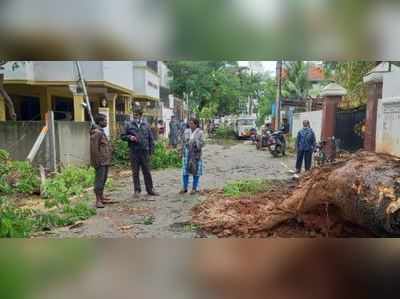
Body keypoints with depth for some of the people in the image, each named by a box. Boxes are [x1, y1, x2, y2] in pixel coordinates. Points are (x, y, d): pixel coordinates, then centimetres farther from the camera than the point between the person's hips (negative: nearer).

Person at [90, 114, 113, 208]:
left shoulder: (101, 132, 17)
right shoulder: (96, 133, -15)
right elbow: (94, 148, -20)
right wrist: (98, 161, -21)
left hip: (105, 161, 10)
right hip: (100, 162, -10)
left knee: (103, 180, 16)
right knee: (99, 181, -5)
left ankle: (102, 197, 26)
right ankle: (98, 200, 2)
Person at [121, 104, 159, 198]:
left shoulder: (146, 125, 9)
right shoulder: (128, 125, 4)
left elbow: (151, 138, 11)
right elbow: (122, 136, 7)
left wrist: (151, 150, 5)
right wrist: (129, 137, -13)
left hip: (145, 151, 1)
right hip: (134, 152, -1)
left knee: (147, 171, 6)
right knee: (135, 172, 6)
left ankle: (150, 189, 16)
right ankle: (137, 190, 17)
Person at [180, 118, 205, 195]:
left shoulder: (200, 132, -4)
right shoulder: (186, 131, 7)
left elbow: (202, 143, -8)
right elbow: (184, 142, 12)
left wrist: (195, 143, -25)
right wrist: (183, 153, 9)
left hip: (196, 154, -3)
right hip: (187, 153, 3)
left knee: (196, 170, 3)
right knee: (185, 170, 3)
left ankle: (195, 188, 13)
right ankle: (185, 188, 11)